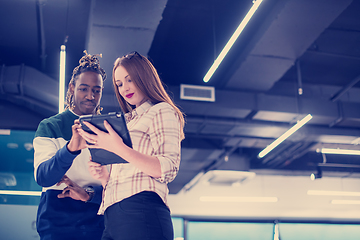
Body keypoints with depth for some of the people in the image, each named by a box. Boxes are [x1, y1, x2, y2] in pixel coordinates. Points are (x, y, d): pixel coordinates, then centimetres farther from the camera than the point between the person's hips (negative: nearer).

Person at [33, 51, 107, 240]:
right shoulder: (50, 126, 5)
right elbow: (42, 176, -11)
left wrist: (90, 194, -12)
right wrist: (71, 148, -28)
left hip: (98, 222, 2)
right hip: (57, 219, -1)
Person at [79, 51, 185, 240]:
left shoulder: (161, 111, 4)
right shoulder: (128, 121, 27)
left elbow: (168, 169, -11)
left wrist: (118, 148, -18)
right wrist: (103, 176, 4)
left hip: (141, 212, -7)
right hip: (113, 216, 7)